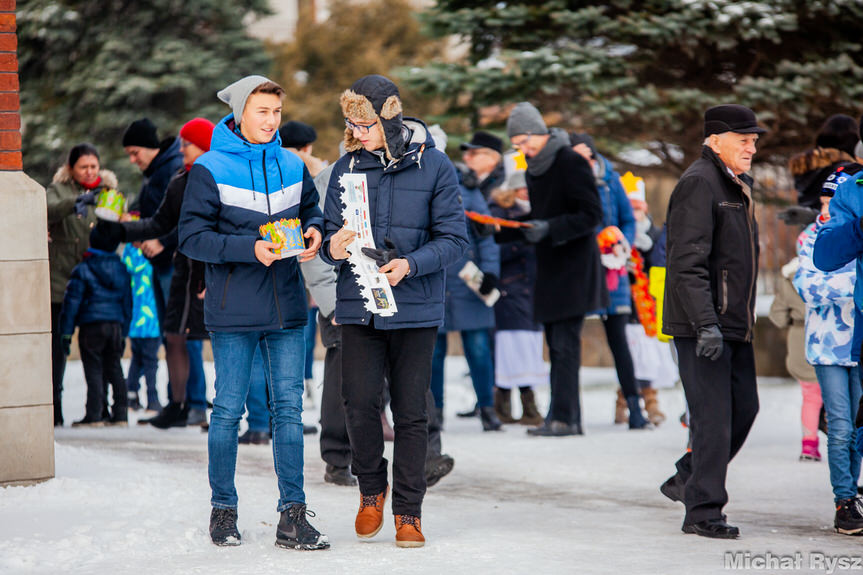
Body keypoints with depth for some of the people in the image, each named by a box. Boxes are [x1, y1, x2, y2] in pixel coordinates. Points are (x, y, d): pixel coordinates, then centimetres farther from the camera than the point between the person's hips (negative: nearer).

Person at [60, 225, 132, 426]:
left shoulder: (82, 270, -5)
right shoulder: (122, 270, 11)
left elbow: (72, 302, -6)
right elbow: (127, 303, 16)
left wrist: (67, 332, -2)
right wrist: (124, 332, 23)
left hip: (91, 326, -5)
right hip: (116, 325, 5)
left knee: (93, 369, -3)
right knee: (114, 368, 12)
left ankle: (94, 415, -6)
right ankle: (120, 414, 11)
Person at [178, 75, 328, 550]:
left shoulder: (292, 166, 9)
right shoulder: (209, 170, -6)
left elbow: (312, 210, 22)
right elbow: (192, 236, -9)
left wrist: (314, 231, -2)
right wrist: (249, 248, -21)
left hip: (287, 311, 4)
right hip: (233, 313, -4)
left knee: (289, 408, 3)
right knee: (228, 411, 3)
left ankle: (292, 516, 5)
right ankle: (223, 510, 16)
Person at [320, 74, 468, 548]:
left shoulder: (434, 165, -3)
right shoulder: (347, 167, 5)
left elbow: (453, 238, -4)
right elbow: (330, 234, 10)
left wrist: (410, 265, -19)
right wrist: (332, 248, -14)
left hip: (416, 308, -2)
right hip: (358, 305, 2)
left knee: (411, 411, 3)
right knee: (360, 403, -6)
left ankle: (408, 510, 14)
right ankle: (371, 489, 19)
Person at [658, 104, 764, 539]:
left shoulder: (738, 186, 18)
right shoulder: (699, 183, -13)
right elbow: (688, 263, -20)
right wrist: (706, 323, -27)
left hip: (734, 323, 9)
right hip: (701, 325, -9)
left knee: (744, 407, 11)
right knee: (713, 416, -9)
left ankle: (686, 480, 26)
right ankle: (702, 512, -3)